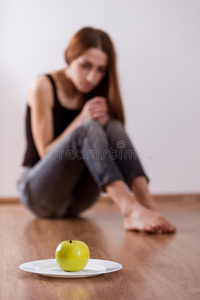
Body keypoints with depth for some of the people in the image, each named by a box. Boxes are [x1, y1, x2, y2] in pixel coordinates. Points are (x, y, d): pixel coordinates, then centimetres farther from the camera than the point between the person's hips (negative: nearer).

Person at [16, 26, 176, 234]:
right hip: (37, 191, -4)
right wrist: (81, 120, -23)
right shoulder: (43, 87, -9)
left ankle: (148, 206, -39)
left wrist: (104, 123, -20)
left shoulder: (96, 95, 6)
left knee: (113, 126, -22)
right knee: (88, 129, -31)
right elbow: (46, 152, -12)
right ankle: (131, 210, -50)